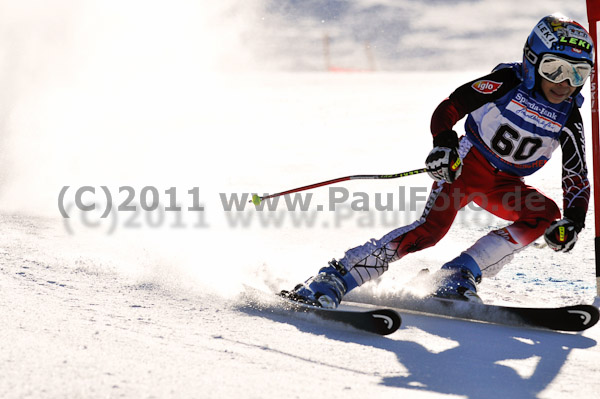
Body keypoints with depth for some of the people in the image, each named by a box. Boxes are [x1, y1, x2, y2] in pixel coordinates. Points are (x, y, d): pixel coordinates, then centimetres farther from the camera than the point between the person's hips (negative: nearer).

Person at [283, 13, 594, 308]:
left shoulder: (569, 120, -7)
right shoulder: (506, 83, -16)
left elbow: (577, 179, -1)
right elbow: (449, 107, -14)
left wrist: (572, 221, -19)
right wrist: (444, 143, -33)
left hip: (503, 184, 5)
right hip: (465, 163, -5)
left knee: (546, 214, -23)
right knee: (434, 226, -28)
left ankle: (456, 278, -23)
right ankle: (332, 280, -30)